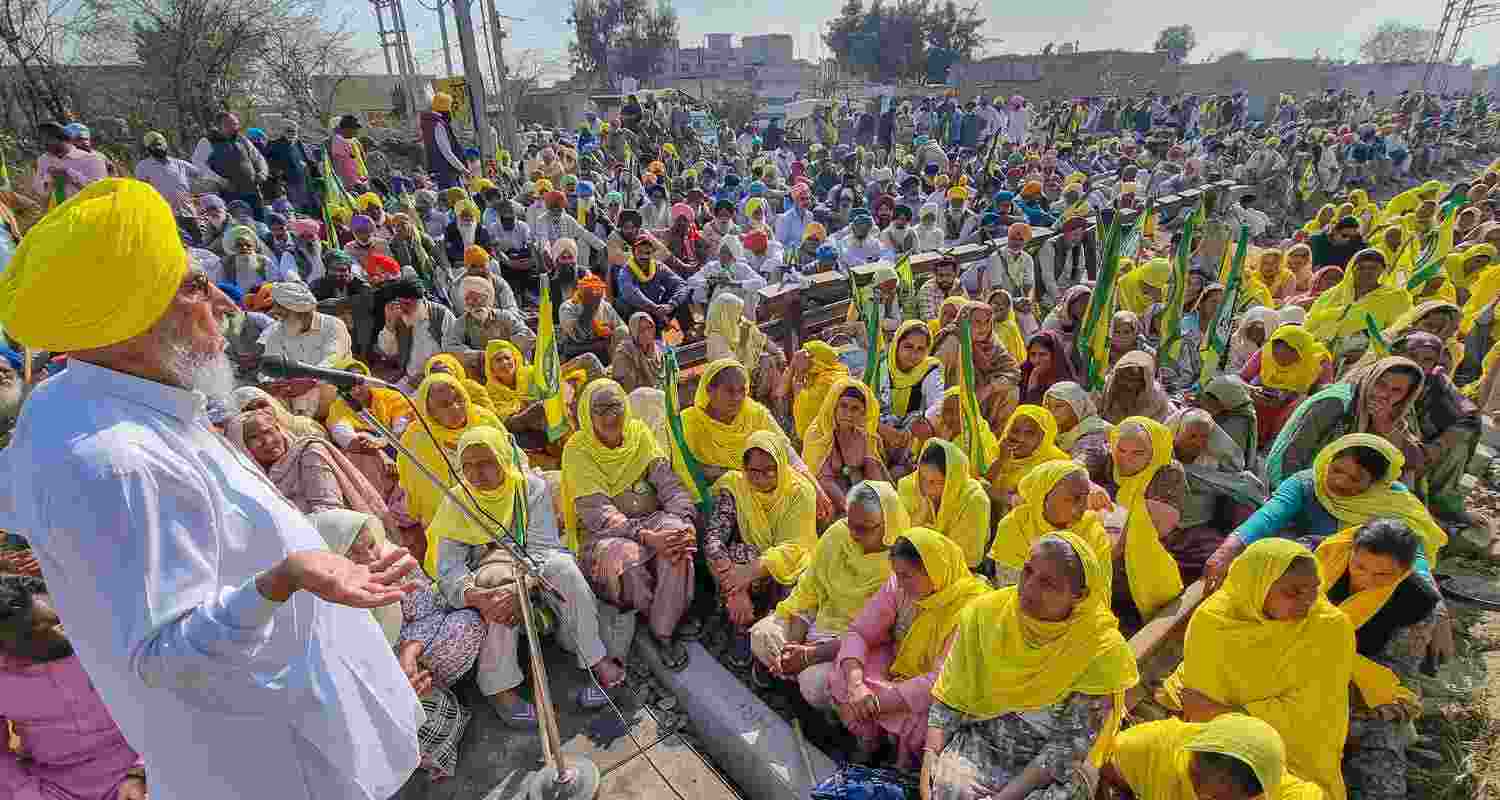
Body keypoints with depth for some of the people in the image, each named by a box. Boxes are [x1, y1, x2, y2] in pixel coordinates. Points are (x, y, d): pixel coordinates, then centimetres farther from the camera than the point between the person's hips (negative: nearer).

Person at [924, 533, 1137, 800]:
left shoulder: (1102, 650, -16)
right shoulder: (985, 613, -10)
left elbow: (1069, 745, -16)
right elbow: (949, 698, -3)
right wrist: (930, 755, -16)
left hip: (1058, 769, 0)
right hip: (981, 744, 0)